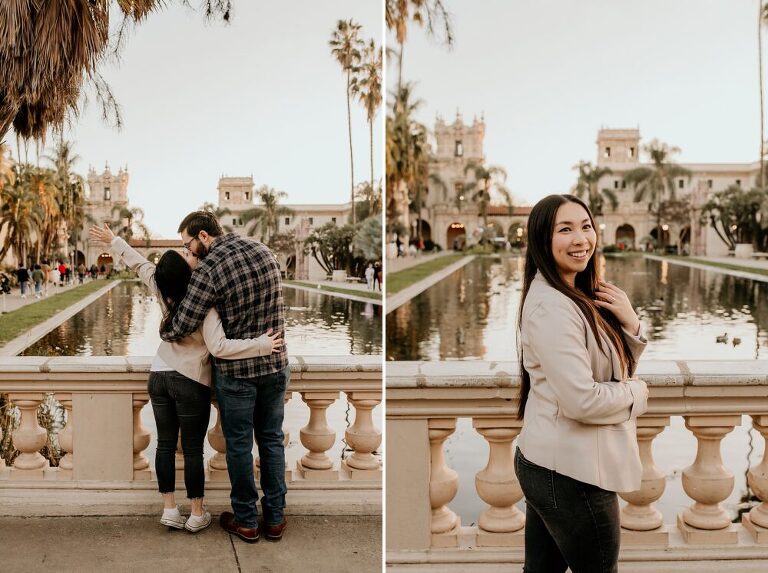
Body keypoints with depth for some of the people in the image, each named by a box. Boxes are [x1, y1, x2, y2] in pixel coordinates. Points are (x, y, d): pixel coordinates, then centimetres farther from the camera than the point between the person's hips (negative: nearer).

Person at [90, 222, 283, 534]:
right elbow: (218, 347, -28)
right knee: (192, 449, 6)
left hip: (158, 377, 5)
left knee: (165, 444, 13)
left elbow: (138, 263, 11)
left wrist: (112, 240, 27)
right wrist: (260, 345, -25)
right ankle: (197, 514, 17)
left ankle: (169, 509, 20)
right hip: (190, 382, -5)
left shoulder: (163, 290, -5)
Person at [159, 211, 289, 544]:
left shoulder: (208, 270, -17)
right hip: (276, 364, 5)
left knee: (239, 444, 10)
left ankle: (246, 522, 22)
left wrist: (162, 332, 4)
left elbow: (181, 327, -17)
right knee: (272, 440, 15)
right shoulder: (263, 250, 2)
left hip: (235, 370, -5)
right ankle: (275, 518, 24)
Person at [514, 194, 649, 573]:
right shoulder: (551, 305, -21)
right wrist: (638, 392, -10)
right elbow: (582, 400, -27)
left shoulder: (579, 295, 11)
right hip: (570, 473, -10)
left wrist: (630, 324, -6)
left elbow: (616, 366, 12)